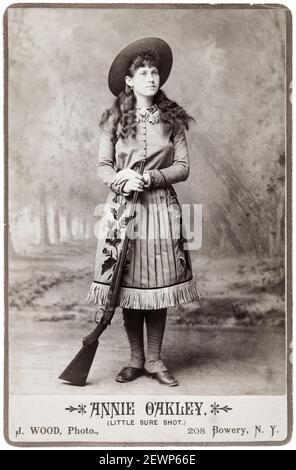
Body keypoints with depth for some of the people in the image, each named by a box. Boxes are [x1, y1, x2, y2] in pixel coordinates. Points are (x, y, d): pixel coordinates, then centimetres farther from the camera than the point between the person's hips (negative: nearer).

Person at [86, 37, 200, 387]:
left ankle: (154, 360, 17)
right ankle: (136, 359, 18)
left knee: (158, 287, 3)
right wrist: (123, 180, -17)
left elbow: (183, 167, 2)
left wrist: (151, 177, -13)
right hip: (123, 207, 0)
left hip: (161, 207, 1)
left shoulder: (172, 118, 5)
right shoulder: (115, 118, 3)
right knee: (127, 286, 3)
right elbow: (103, 166, 2)